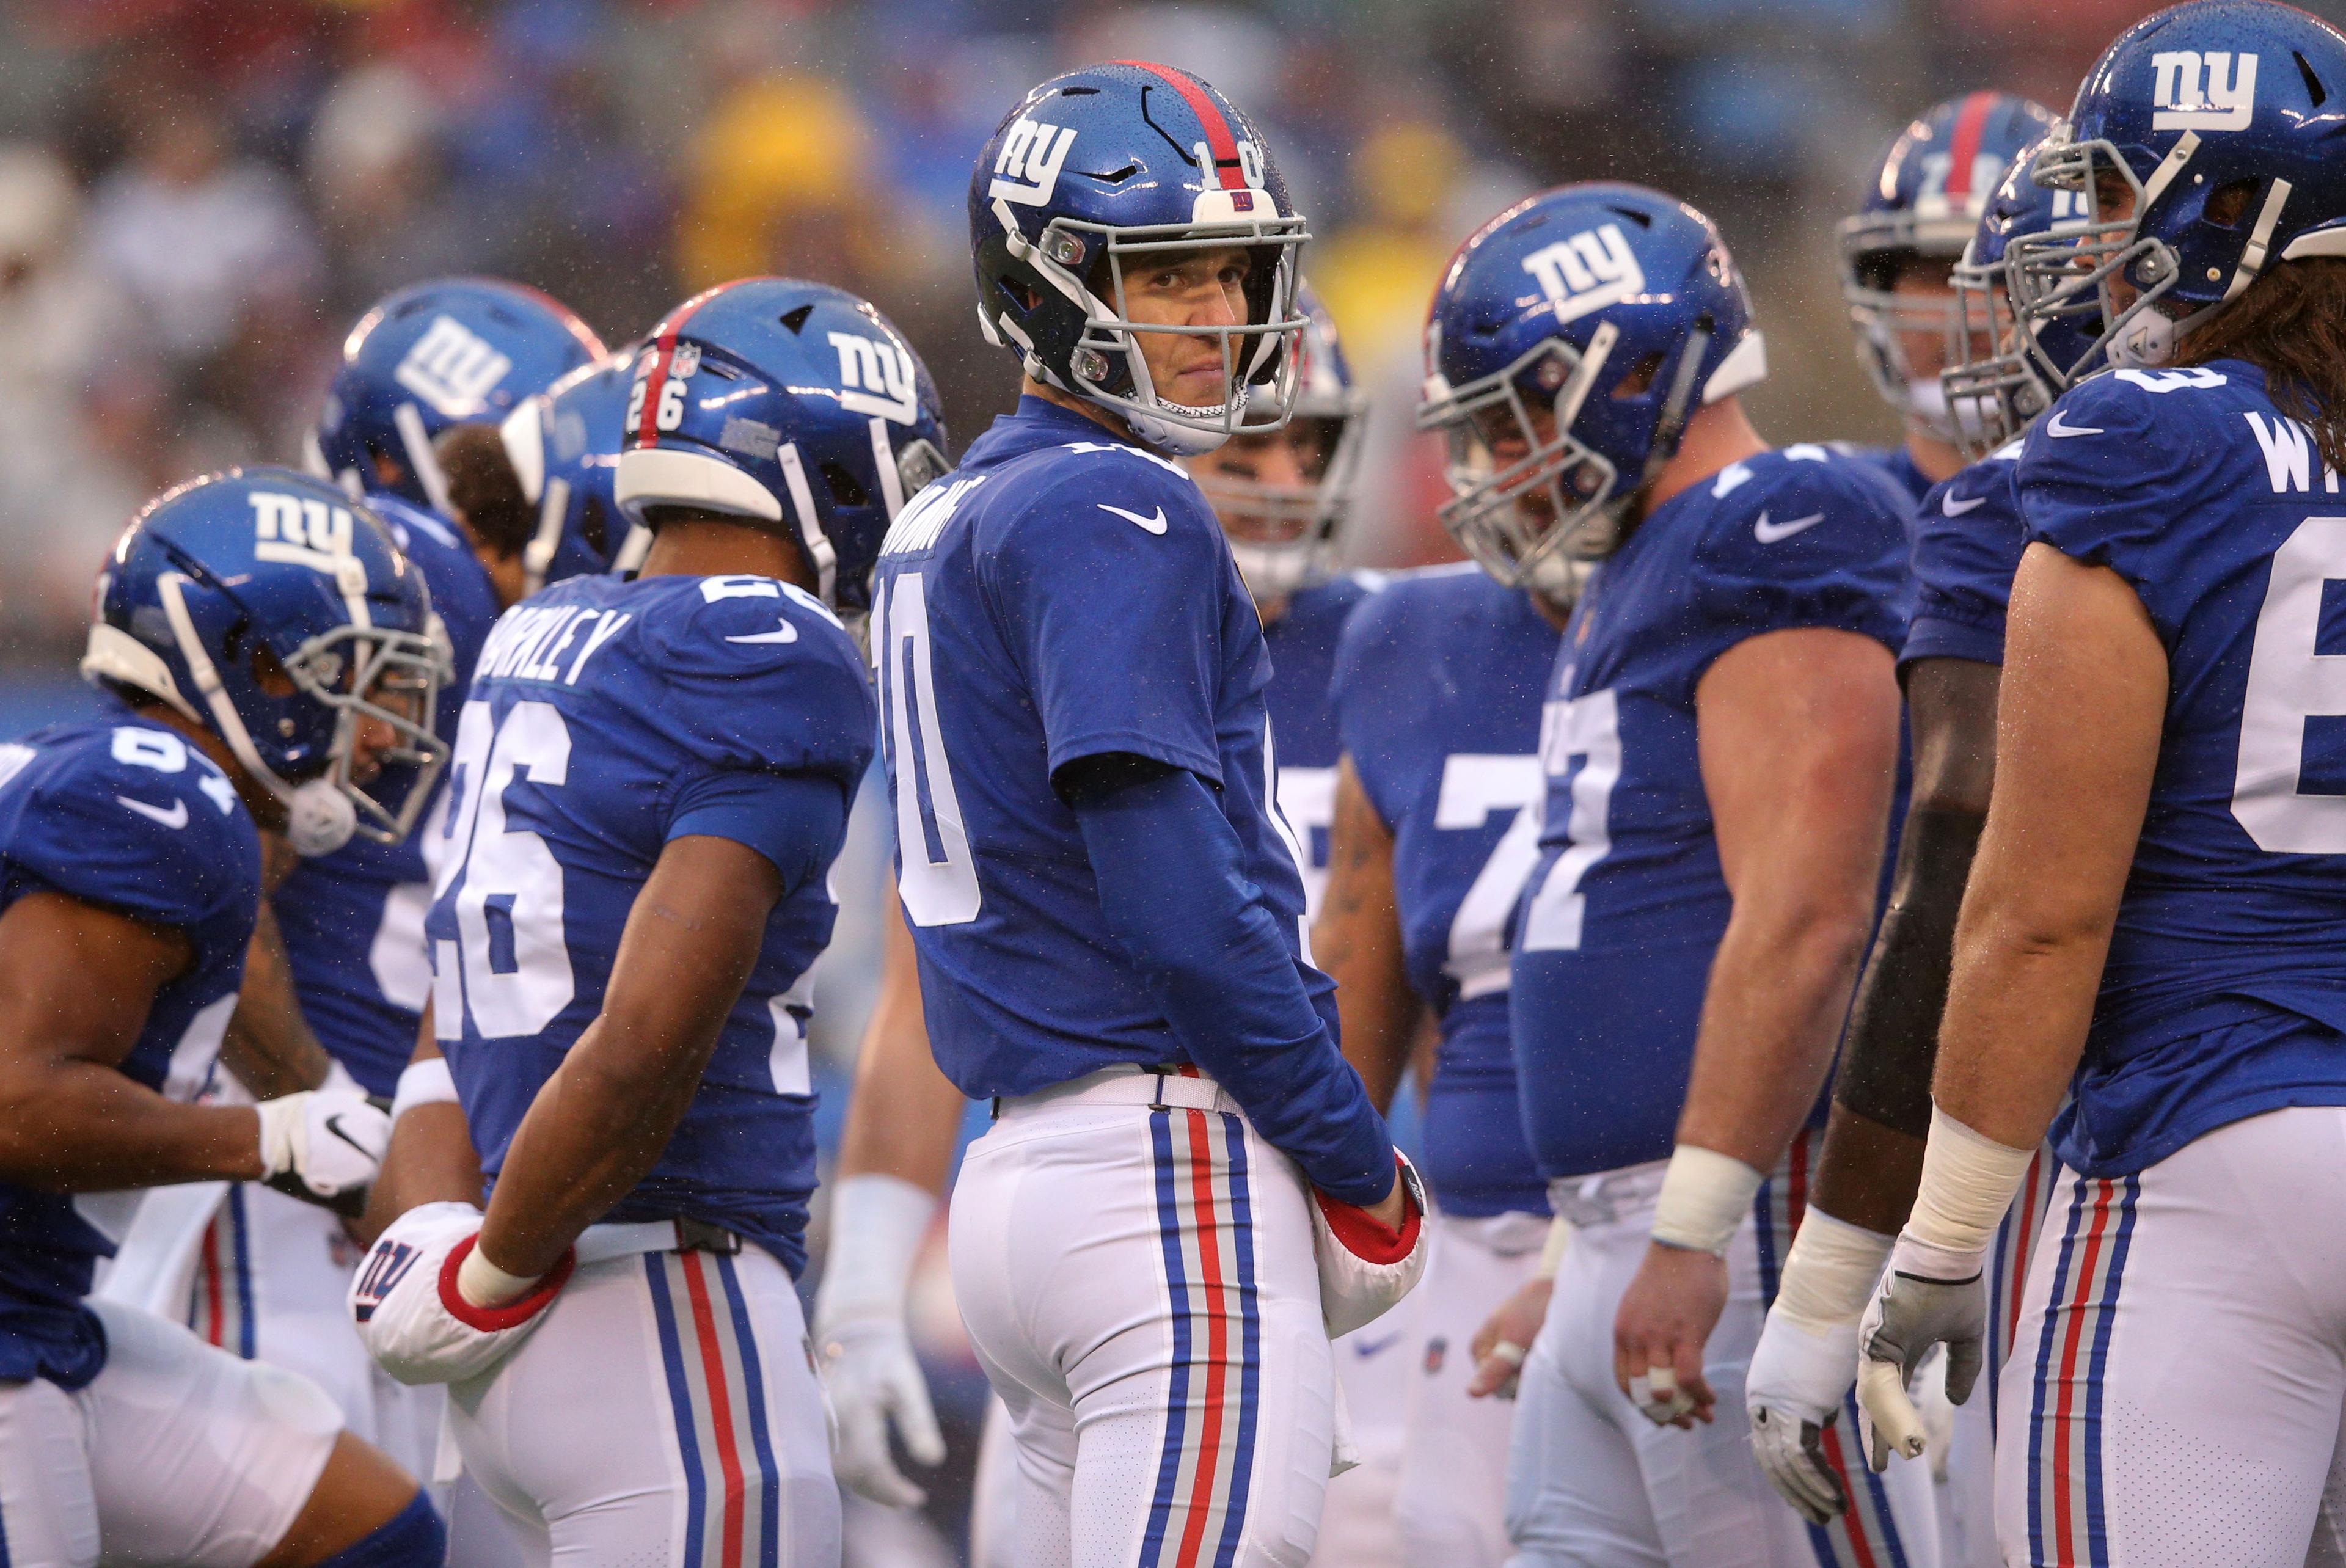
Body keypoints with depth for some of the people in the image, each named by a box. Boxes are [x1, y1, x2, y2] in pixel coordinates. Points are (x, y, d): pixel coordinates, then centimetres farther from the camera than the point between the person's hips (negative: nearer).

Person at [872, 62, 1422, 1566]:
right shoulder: (1117, 517, -10)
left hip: (1029, 1158, 10)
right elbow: (1178, 903, -17)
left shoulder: (955, 523, 19)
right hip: (1179, 1162, -10)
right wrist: (1358, 1165, -8)